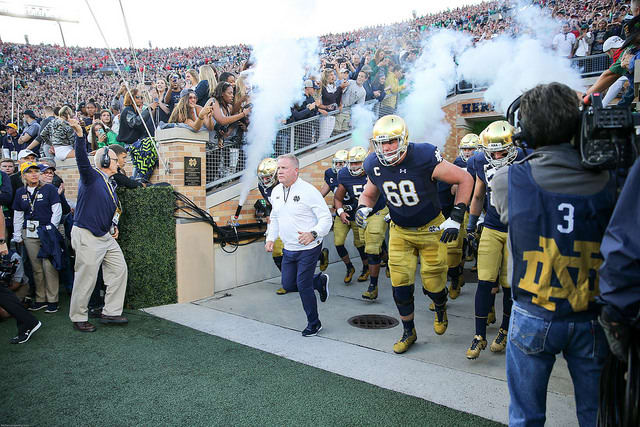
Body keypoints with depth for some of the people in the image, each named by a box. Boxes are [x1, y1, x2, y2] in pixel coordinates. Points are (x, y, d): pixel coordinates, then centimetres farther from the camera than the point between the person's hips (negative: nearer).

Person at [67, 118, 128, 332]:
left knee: (119, 270, 7)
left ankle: (111, 312, 15)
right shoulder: (91, 177, -7)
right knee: (86, 278, -3)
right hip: (87, 236, -9)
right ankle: (78, 318, 11)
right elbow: (82, 160, -27)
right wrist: (79, 135, -42)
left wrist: (114, 227, 12)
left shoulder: (110, 184, 16)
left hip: (106, 236, 9)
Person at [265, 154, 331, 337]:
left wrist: (313, 234, -32)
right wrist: (271, 238, 10)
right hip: (288, 249, 7)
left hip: (309, 248, -7)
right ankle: (320, 281, 36)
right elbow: (274, 218, 20)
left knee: (303, 285, -4)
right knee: (288, 284, 11)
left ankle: (314, 323, 18)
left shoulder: (309, 191, -17)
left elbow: (326, 218, -17)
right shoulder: (276, 191, 6)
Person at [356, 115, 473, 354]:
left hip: (431, 230, -3)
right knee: (400, 286, 1)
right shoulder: (375, 166, -11)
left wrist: (456, 218, -20)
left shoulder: (424, 158, -26)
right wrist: (363, 209, -15)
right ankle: (408, 332, 24)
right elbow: (369, 194, 10)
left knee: (432, 285, 4)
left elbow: (464, 179, -16)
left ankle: (441, 310, 42)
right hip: (400, 232, 3)